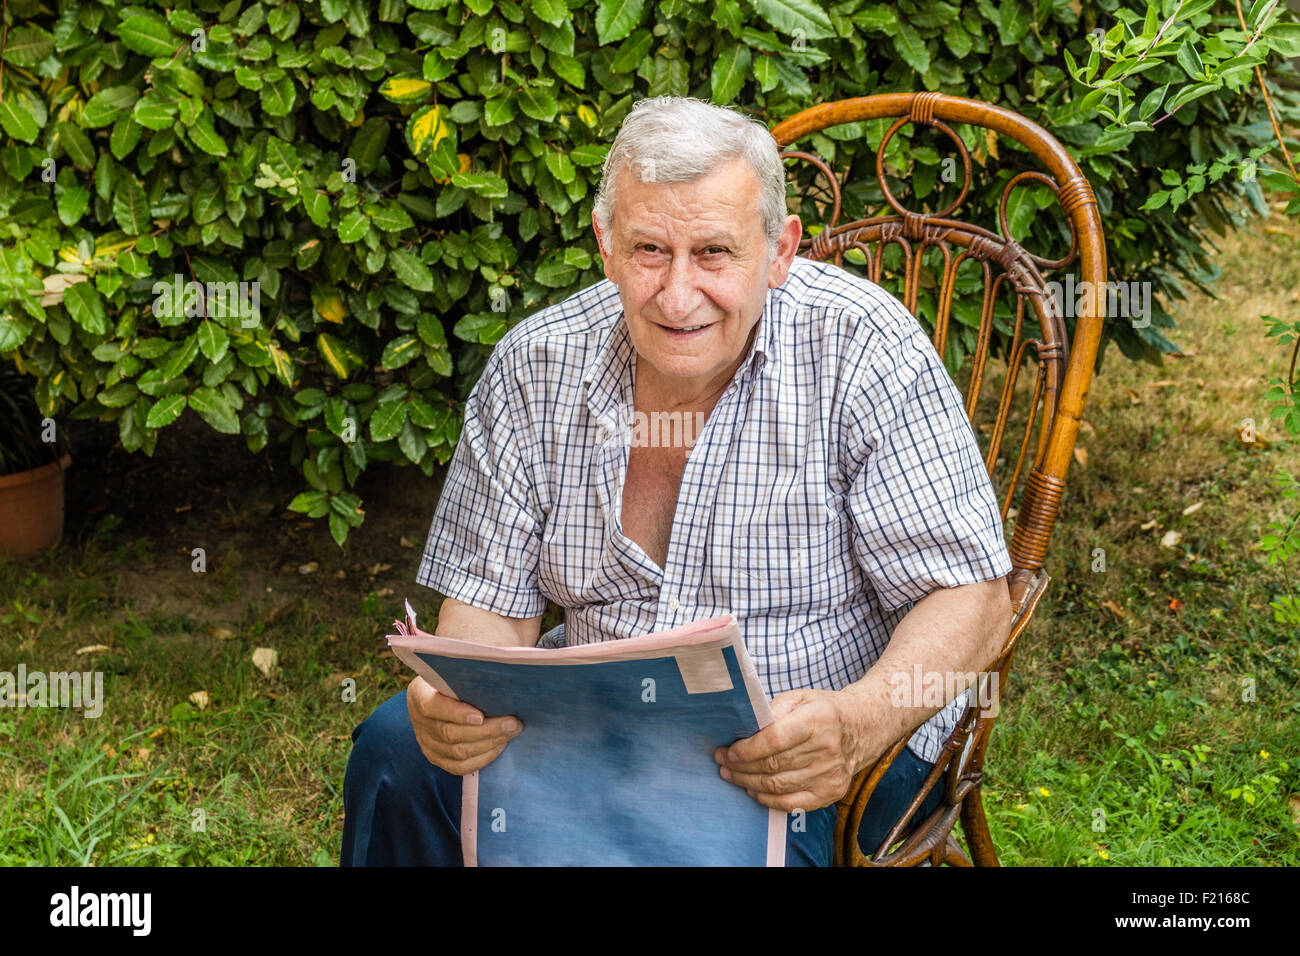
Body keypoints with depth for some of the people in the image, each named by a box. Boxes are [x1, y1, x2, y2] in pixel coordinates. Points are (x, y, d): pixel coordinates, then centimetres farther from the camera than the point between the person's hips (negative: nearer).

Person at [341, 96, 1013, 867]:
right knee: (399, 752, -18)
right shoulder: (536, 366, -4)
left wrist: (856, 725, -35)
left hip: (818, 746, -3)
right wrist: (462, 693, -24)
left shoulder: (863, 350, -14)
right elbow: (492, 605, 0)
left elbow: (971, 598, -15)